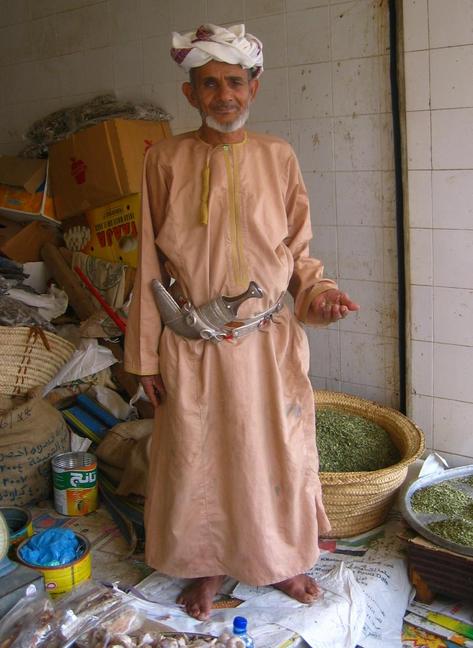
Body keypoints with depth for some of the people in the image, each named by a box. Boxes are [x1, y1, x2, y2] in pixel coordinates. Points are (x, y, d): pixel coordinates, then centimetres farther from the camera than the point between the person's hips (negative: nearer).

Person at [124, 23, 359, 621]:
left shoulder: (277, 156, 0)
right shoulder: (166, 160, -4)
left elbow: (296, 249, 6)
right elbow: (151, 263, -2)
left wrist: (316, 291, -15)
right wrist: (146, 353, -2)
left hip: (268, 342, 1)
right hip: (193, 348, -1)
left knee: (277, 453, 13)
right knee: (196, 458, 12)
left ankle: (280, 560, 38)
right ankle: (204, 566, 36)